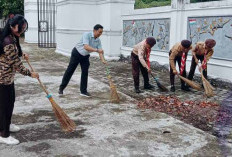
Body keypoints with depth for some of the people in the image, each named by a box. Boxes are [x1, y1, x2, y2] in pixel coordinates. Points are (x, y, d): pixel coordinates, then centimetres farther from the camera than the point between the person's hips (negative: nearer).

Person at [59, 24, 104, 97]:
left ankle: (83, 91, 9)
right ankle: (61, 88, 14)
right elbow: (86, 47, -38)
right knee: (70, 71, 1)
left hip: (85, 56, 5)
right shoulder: (87, 35, -26)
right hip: (77, 53, -5)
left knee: (85, 73, -1)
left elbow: (100, 51, -10)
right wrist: (96, 50, -48)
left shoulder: (98, 41, -7)